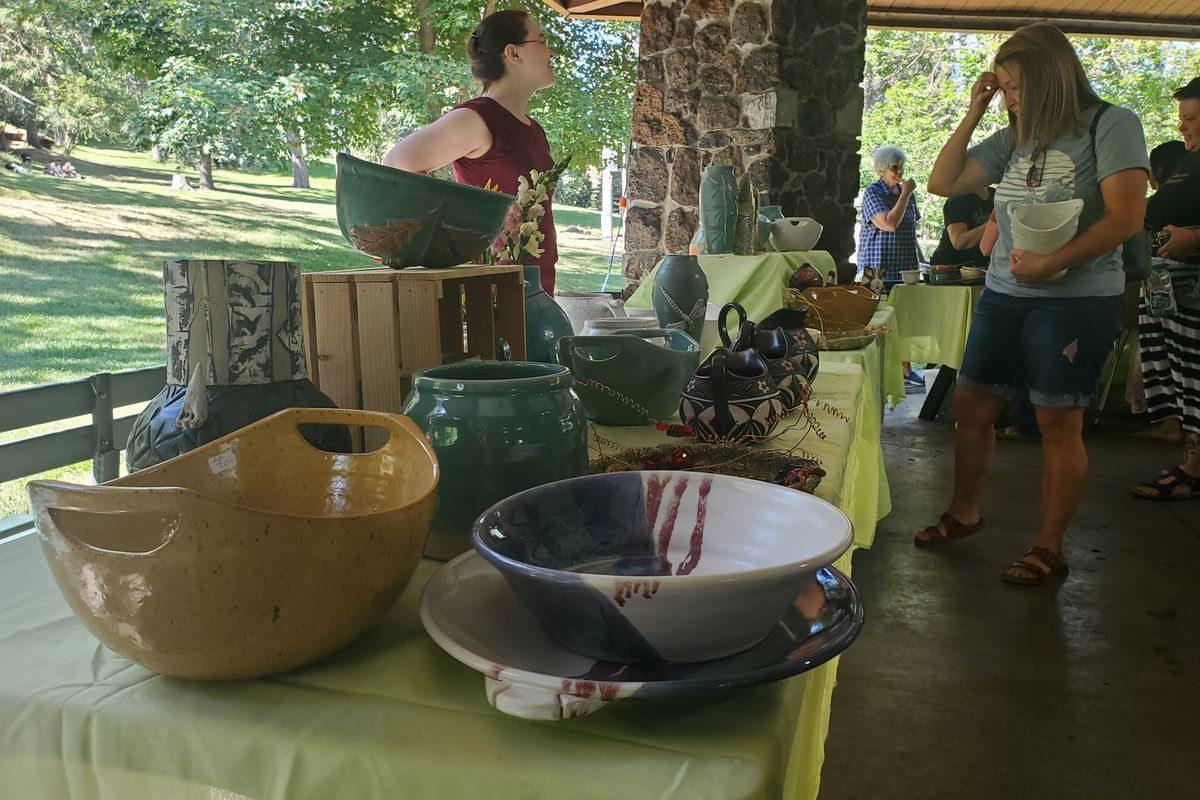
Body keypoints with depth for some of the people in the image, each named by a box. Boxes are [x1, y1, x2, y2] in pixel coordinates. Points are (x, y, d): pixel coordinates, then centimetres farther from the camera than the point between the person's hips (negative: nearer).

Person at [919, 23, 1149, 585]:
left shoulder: (1110, 125, -6)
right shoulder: (1014, 139, 10)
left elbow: (1125, 217, -14)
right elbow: (942, 183, 10)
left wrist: (1052, 263, -21)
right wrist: (972, 115, 4)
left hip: (1077, 301, -6)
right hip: (1004, 295, 6)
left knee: (1058, 423, 0)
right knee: (971, 406, 9)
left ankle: (1049, 549, 13)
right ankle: (963, 512, 29)